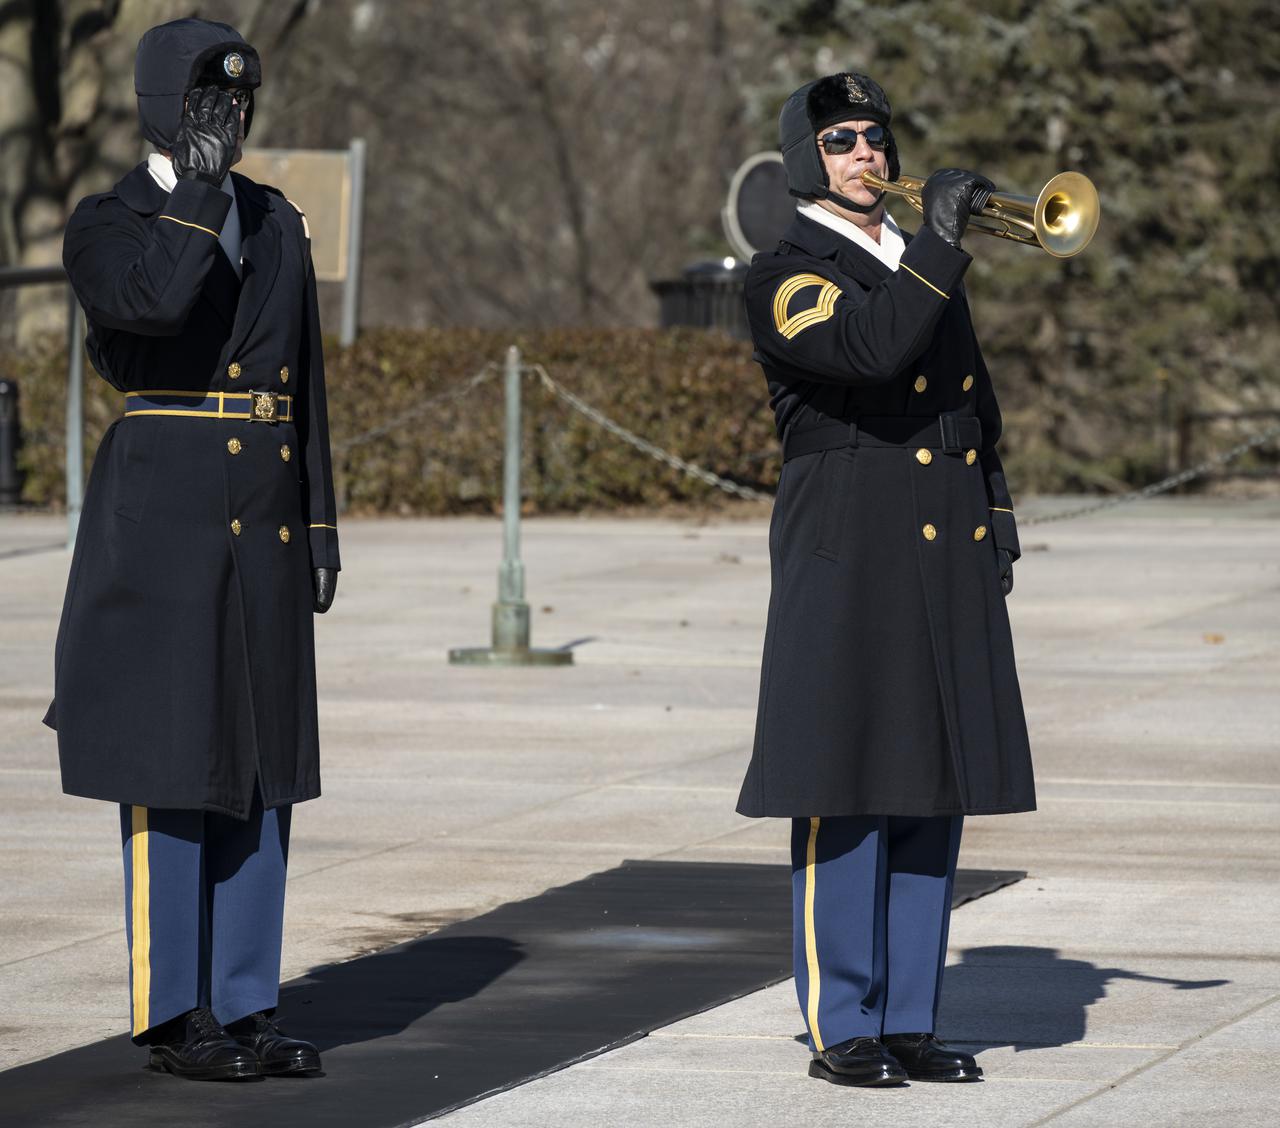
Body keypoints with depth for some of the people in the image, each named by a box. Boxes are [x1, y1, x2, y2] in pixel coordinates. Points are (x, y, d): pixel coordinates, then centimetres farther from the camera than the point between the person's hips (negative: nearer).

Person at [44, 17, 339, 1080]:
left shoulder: (279, 224, 14)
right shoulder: (107, 225, -3)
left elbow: (305, 384, 15)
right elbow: (158, 300, -26)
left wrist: (320, 530, 11)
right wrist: (199, 185, -16)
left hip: (267, 526, 6)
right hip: (160, 521, -6)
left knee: (259, 764, 6)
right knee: (169, 764, -4)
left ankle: (245, 1003, 11)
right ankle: (173, 1012, 3)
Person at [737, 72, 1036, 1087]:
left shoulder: (924, 268, 21)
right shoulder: (786, 279, -3)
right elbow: (869, 350, -21)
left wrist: (996, 513, 18)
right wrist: (939, 243, -17)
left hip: (949, 566, 7)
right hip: (849, 563, -7)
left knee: (932, 793, 6)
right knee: (846, 797, -6)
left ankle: (912, 1021, 11)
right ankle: (843, 1029, -2)